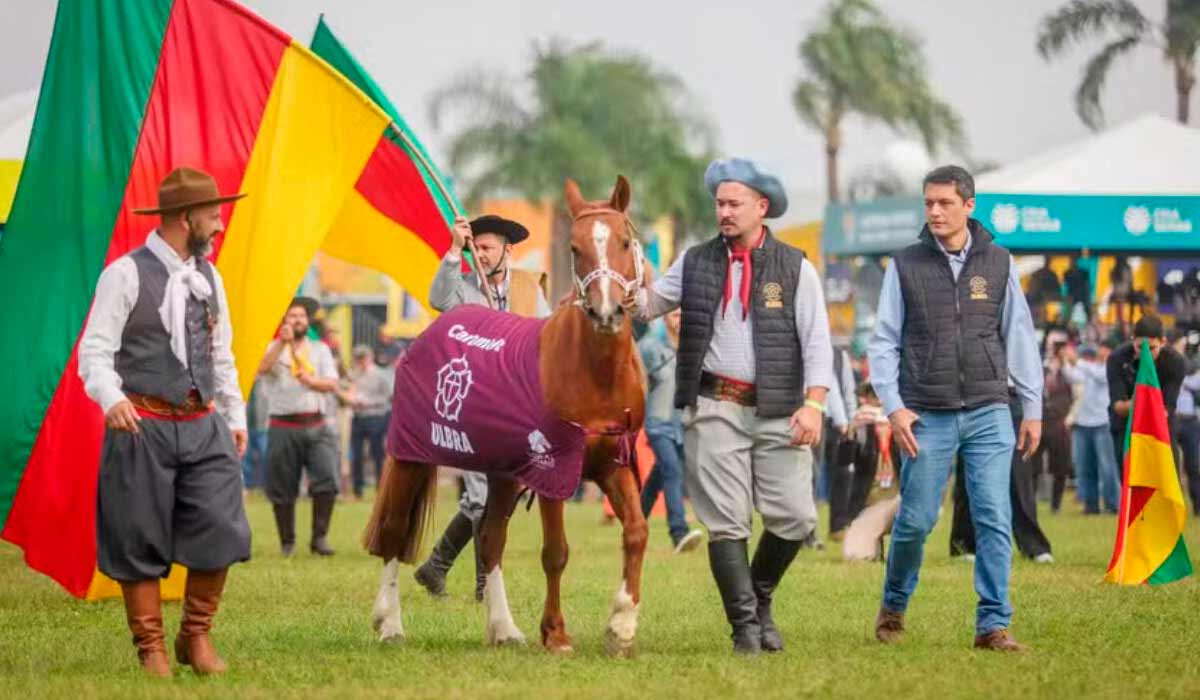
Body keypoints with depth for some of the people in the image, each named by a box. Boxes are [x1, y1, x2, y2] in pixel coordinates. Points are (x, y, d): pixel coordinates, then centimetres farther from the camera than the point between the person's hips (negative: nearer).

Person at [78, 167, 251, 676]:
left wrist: (236, 416, 19)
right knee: (141, 540, 1)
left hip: (203, 425, 5)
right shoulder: (126, 275, -7)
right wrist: (112, 400, -28)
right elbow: (95, 352, -11)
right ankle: (151, 649, 12)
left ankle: (196, 637, 11)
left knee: (221, 531, -5)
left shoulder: (208, 277, 13)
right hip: (143, 425, -5)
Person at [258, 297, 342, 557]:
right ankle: (287, 543, 14)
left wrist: (311, 381, -14)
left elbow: (333, 384, 6)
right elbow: (262, 369, -14)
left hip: (317, 426, 2)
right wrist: (282, 343, -23)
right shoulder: (275, 348, 8)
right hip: (284, 426, -2)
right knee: (283, 489, 2)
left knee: (327, 479, -16)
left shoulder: (320, 349, 17)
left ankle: (319, 537, -9)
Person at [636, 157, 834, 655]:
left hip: (778, 411, 0)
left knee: (794, 518, -2)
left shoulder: (795, 268, 3)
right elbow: (651, 305, 8)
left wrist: (813, 403, -13)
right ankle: (745, 625, 6)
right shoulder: (696, 262, 9)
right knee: (726, 522, -2)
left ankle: (760, 598, 23)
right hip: (714, 408, 1)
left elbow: (817, 342, -2)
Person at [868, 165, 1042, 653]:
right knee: (915, 520, 1)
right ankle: (894, 607, 23)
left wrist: (1032, 409, 8)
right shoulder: (906, 266, 3)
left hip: (989, 415, 1)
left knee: (995, 520, -6)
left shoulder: (998, 263, 7)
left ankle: (993, 626, -2)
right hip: (927, 416, -1)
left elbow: (1020, 338, 10)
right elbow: (884, 342, 4)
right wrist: (893, 407, -6)